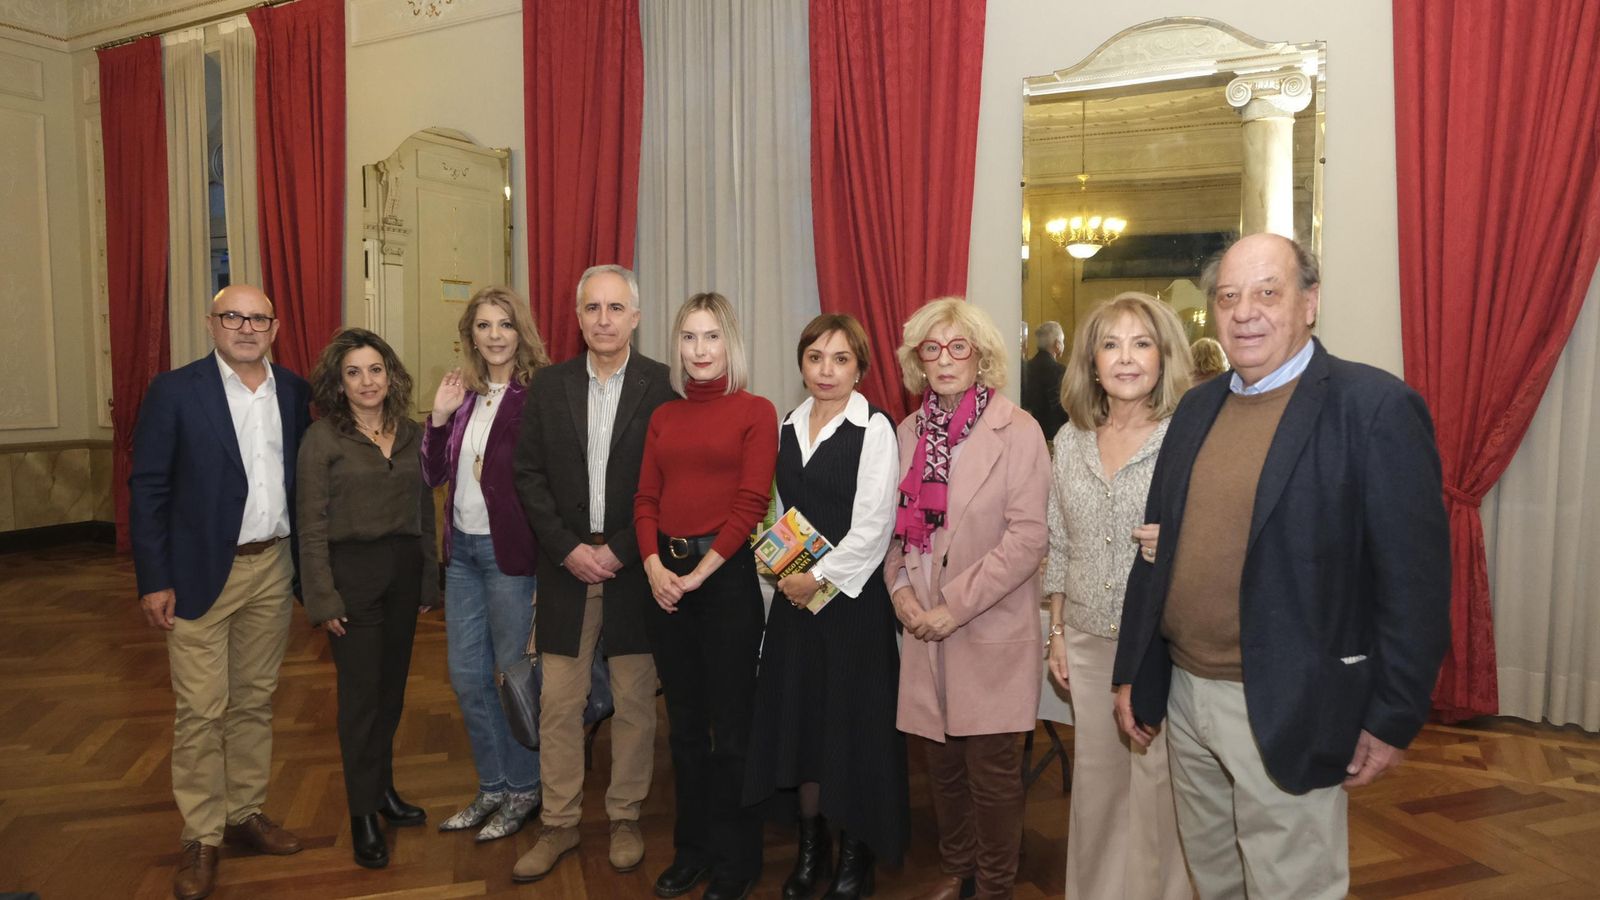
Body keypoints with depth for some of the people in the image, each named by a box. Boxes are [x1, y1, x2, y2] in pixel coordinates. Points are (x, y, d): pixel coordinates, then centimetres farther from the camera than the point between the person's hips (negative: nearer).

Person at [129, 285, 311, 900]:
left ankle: (246, 813, 29)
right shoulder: (174, 391, -6)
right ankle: (201, 837, 17)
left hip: (273, 567, 4)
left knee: (256, 700, 14)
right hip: (201, 572, -4)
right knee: (201, 711, 3)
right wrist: (154, 581, -10)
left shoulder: (294, 392, 5)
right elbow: (147, 489, -6)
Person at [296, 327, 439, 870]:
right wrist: (323, 599, -11)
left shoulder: (412, 435, 6)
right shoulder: (322, 438, -6)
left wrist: (429, 582, 9)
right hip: (351, 571, -4)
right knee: (361, 693, 2)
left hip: (405, 570, 4)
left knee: (392, 687, 14)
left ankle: (383, 788, 31)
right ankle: (363, 815, 15)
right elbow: (312, 525, -8)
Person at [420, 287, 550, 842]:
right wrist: (440, 416, -4)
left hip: (510, 550, -7)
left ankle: (522, 790, 25)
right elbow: (433, 475, 9)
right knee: (466, 676, 13)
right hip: (462, 547, 7)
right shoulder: (464, 393, 8)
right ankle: (492, 788, 31)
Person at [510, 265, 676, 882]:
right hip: (566, 563, 2)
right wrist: (568, 549, -7)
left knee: (634, 701, 9)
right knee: (558, 702, 8)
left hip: (634, 566, -2)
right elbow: (529, 474, 3)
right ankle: (559, 822, 24)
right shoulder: (550, 385, 5)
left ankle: (625, 818, 27)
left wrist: (621, 551, -11)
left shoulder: (662, 386, -4)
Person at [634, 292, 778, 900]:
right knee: (684, 722, 15)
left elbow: (751, 502, -10)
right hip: (667, 576, 5)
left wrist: (701, 571, -13)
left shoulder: (756, 411, -3)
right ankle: (692, 849, 30)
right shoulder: (664, 416, 12)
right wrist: (654, 564, -7)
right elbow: (646, 498, 9)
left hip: (726, 573, -5)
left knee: (730, 724, 4)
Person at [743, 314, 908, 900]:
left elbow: (872, 527, -14)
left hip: (852, 595, -5)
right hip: (795, 595, 6)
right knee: (797, 715, 11)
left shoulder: (874, 428, -9)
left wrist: (818, 577, -12)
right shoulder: (788, 427, 9)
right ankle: (810, 845, 28)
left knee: (851, 718, 4)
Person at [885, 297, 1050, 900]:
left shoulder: (1017, 431, -10)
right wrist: (900, 587, -2)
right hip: (924, 627, 5)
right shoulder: (910, 431, 7)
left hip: (992, 630, -4)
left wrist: (954, 607, -15)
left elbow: (1028, 537, -14)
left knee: (992, 769, 5)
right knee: (943, 761, 15)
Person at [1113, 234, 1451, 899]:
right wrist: (1132, 674, 10)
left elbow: (1415, 580, -12)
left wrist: (1392, 720, -10)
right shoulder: (1198, 407, 7)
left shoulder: (1376, 406, -12)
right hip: (1184, 695, 6)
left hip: (1287, 713, -6)